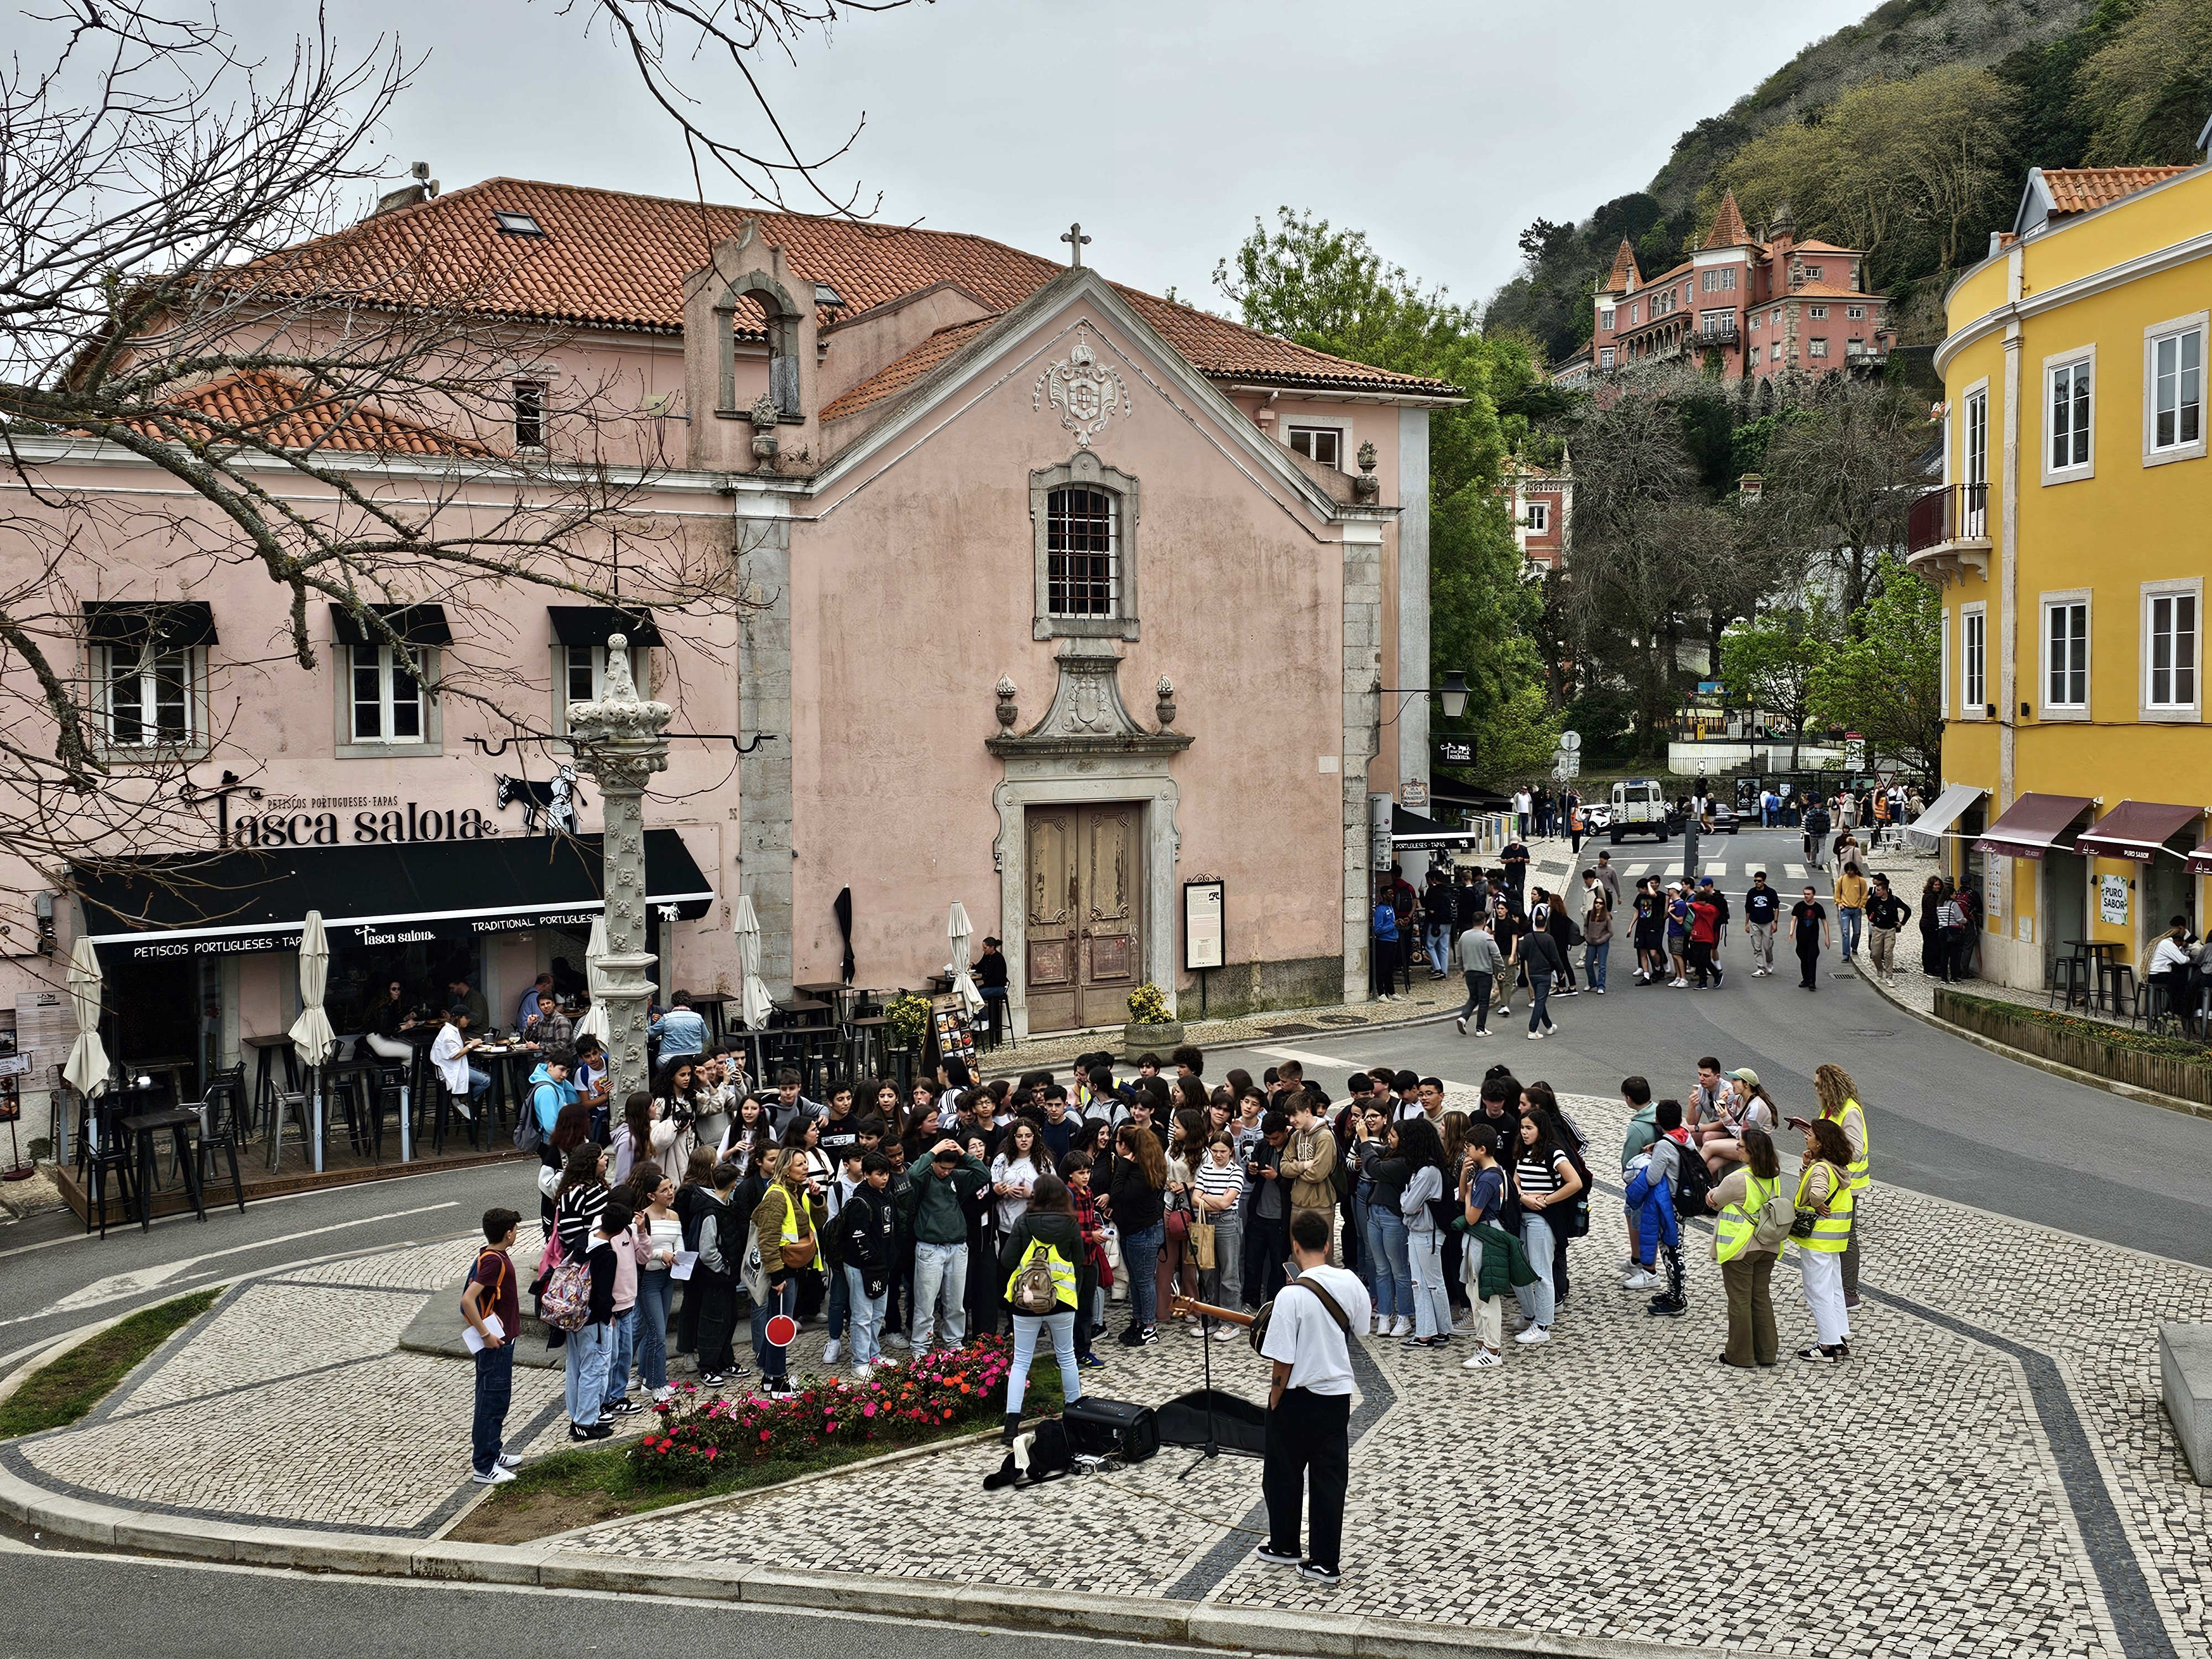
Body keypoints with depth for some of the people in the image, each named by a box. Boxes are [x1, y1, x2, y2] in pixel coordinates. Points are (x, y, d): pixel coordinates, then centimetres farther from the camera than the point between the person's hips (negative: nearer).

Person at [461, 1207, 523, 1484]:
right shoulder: (494, 1261, -23)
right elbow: (467, 1300, -31)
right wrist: (486, 1335, -24)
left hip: (502, 1339, 10)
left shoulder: (495, 1256, 7)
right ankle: (483, 1468, 5)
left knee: (498, 1399, 20)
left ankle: (493, 1453, 32)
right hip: (495, 1344, -10)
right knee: (491, 1402, -2)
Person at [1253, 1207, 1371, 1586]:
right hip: (1338, 1393, 5)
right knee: (1330, 1477, 11)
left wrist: (1275, 1398, -4)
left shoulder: (1292, 1296, -23)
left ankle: (1284, 1546, 32)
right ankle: (1325, 1562, 14)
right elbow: (1360, 1328, 11)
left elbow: (1283, 1360, -19)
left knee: (1283, 1475, 16)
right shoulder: (1350, 1282, -7)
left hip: (1297, 1397, -4)